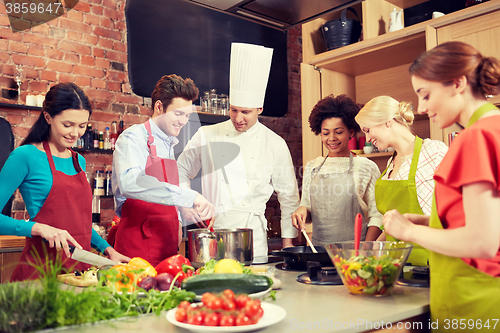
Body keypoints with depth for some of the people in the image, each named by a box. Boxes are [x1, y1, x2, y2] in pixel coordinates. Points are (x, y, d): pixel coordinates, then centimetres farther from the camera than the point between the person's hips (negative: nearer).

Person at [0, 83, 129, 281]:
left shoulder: (79, 161, 11)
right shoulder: (25, 156, -8)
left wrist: (107, 249, 8)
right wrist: (39, 228, -22)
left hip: (79, 268, 6)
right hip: (41, 269, -5)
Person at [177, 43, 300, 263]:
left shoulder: (275, 144, 3)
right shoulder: (206, 136, 3)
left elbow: (288, 195, 9)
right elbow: (181, 173, 14)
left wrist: (288, 242, 8)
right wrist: (189, 210, 2)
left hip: (252, 235, 0)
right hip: (211, 230, 0)